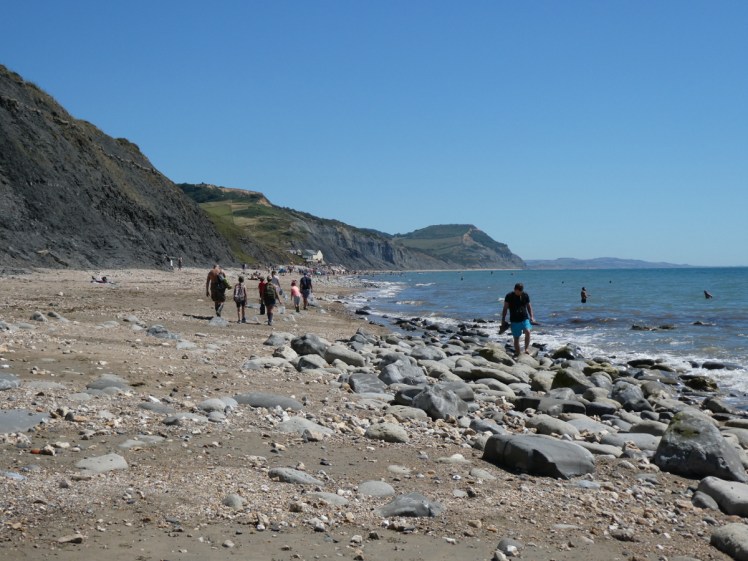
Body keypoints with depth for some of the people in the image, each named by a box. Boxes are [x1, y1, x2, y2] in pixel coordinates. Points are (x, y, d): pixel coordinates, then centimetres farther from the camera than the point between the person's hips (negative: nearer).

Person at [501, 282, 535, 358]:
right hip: (514, 321, -1)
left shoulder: (525, 295, 2)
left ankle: (527, 349, -18)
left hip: (525, 318, 1)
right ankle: (517, 354, 14)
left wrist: (531, 316, 2)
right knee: (516, 338, 5)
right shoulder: (509, 296, -5)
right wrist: (503, 319, -2)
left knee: (527, 332, -25)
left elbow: (529, 306, 11)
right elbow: (505, 308, 0)